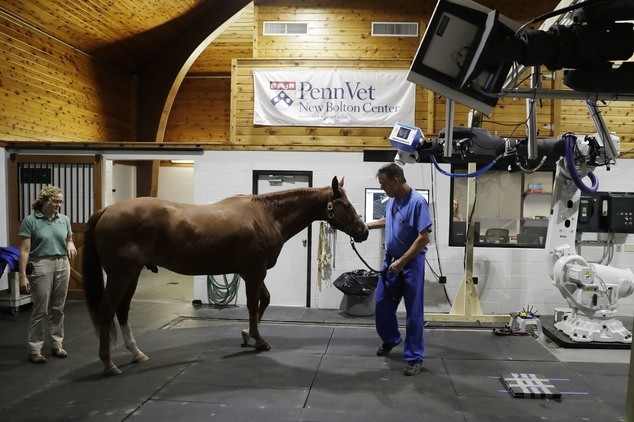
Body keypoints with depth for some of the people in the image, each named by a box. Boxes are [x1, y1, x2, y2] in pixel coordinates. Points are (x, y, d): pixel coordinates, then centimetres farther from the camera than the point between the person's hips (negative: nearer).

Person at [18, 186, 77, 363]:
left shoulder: (64, 219, 5)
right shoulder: (30, 221, -8)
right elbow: (24, 251, -9)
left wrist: (71, 245, -5)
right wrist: (23, 276, -14)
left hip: (62, 265, 4)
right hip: (41, 266, -4)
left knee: (58, 309, 12)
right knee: (40, 310, 0)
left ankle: (57, 345, 23)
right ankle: (34, 350, 11)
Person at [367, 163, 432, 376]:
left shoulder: (417, 202, -21)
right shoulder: (391, 200, 4)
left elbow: (424, 238, -24)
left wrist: (402, 261, -23)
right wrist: (367, 225, 21)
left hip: (411, 263, -8)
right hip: (390, 260, 8)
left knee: (413, 312, 1)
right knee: (382, 304, 15)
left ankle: (414, 357, 12)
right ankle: (390, 339, 40)